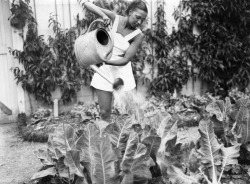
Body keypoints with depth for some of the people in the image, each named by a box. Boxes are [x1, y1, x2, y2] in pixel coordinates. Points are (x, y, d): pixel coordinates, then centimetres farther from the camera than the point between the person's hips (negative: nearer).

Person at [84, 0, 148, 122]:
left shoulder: (138, 35, -9)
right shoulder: (114, 19, -6)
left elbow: (126, 59, -16)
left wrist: (105, 61, -31)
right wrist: (103, 15, -25)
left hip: (122, 72, 0)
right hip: (104, 70, 0)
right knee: (104, 112, 2)